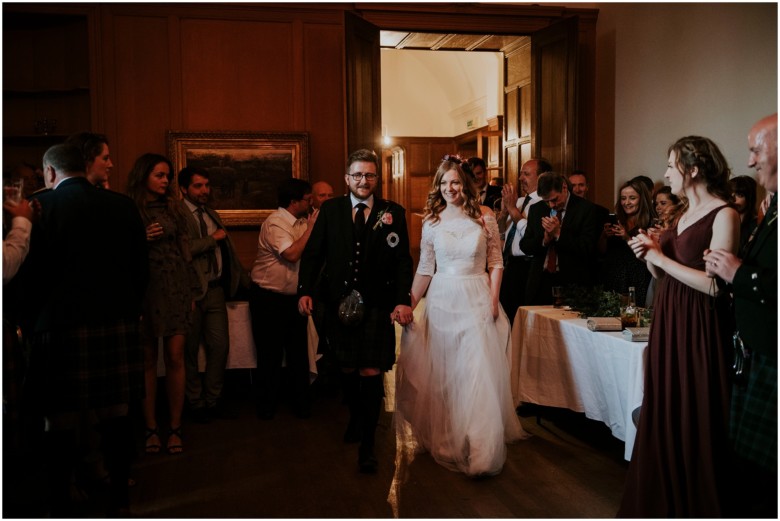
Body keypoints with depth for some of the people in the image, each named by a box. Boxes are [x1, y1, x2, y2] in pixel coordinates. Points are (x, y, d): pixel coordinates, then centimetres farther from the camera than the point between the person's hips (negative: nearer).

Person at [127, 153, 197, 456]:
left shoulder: (173, 209, 10)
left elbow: (185, 250, 11)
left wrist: (191, 291, 9)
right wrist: (142, 239, -13)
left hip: (175, 289, 2)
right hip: (143, 290, -2)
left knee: (175, 358, -1)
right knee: (148, 361, 4)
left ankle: (175, 429, 8)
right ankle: (151, 428, 13)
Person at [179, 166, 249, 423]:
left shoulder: (212, 215, 18)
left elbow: (227, 250, 22)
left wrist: (244, 279, 23)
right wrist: (212, 239, -14)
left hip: (216, 289, 7)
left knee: (220, 346, 7)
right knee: (190, 350, 7)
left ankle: (213, 399, 22)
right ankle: (195, 402, 22)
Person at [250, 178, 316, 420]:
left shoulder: (302, 221, 6)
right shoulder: (275, 223, -17)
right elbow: (292, 254, -28)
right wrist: (310, 227, -21)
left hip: (294, 297, 6)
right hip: (269, 298, -6)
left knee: (298, 353, 10)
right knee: (270, 355, 6)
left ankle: (302, 403, 21)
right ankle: (266, 405, 21)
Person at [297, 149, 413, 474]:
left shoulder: (394, 212, 1)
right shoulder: (330, 210, 5)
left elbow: (402, 260, -3)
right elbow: (313, 253, 3)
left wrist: (403, 300, -15)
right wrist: (304, 290, -10)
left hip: (377, 306, -2)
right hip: (340, 304, 2)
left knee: (371, 372, -3)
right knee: (348, 369, 15)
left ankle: (367, 444, 10)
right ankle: (355, 418, 42)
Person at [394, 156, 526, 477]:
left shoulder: (485, 217, 1)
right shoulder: (431, 220, 4)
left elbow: (496, 262, 3)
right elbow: (425, 268, 6)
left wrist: (493, 300, -6)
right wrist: (409, 303, 0)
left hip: (477, 300, -2)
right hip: (442, 300, 2)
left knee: (479, 373, -4)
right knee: (441, 373, 8)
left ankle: (481, 450, 7)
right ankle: (443, 441, 26)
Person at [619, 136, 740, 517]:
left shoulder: (723, 215, -12)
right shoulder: (684, 214, 13)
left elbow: (714, 285, -20)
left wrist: (660, 257, -16)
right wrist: (650, 257, -4)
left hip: (698, 328, -8)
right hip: (667, 323, 8)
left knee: (695, 421, 3)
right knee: (663, 415, 14)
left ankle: (698, 506, 22)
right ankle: (663, 503, 28)